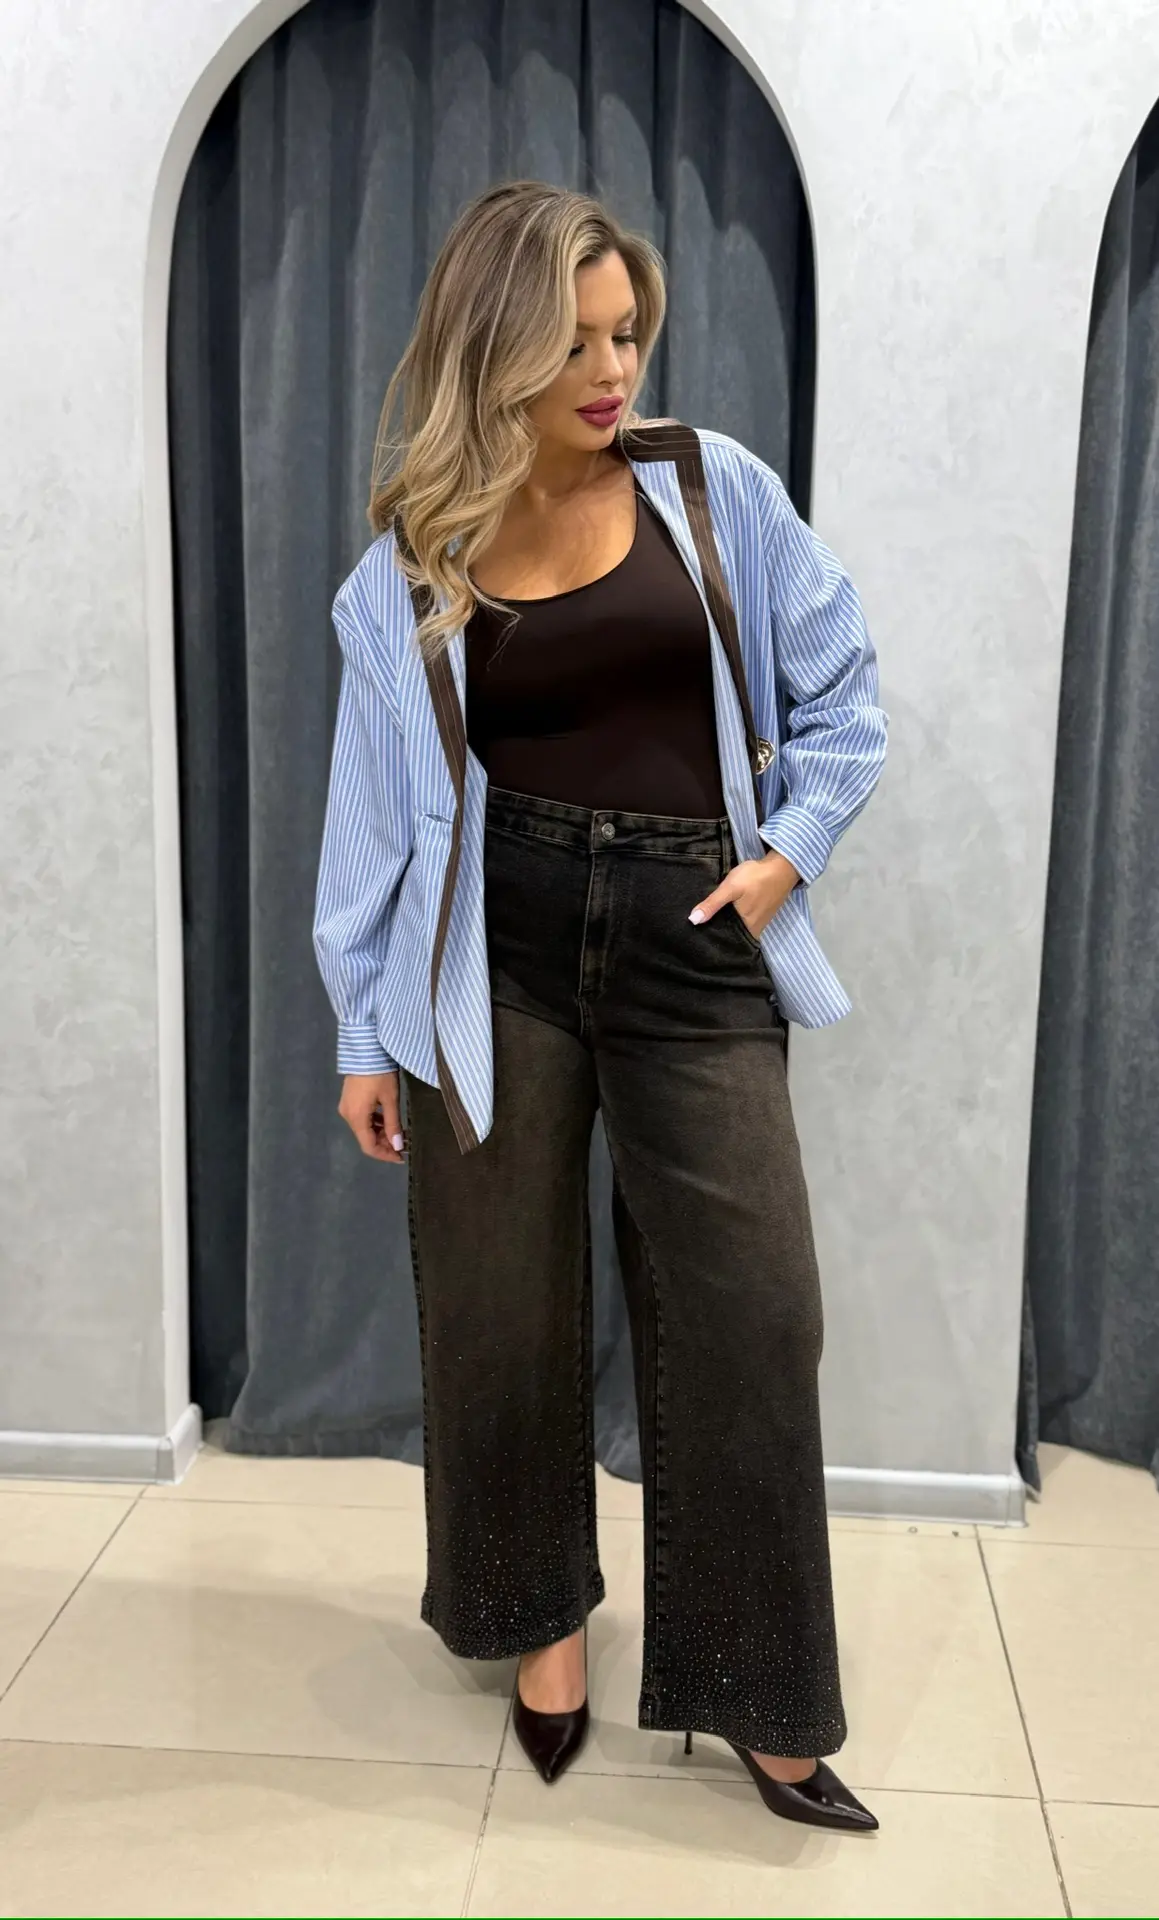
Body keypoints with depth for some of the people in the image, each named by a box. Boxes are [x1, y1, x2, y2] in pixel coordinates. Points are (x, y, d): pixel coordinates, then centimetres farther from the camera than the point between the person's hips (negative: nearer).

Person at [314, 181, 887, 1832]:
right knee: (503, 1303, 7)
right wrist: (368, 1034, 4)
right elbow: (382, 807, 5)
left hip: (694, 946, 0)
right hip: (500, 946, 1)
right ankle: (544, 1609, 33)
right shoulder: (413, 567, 4)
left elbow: (840, 682, 10)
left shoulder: (714, 490, 4)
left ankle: (761, 1698, 18)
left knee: (748, 1311, 0)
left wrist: (790, 847, -2)